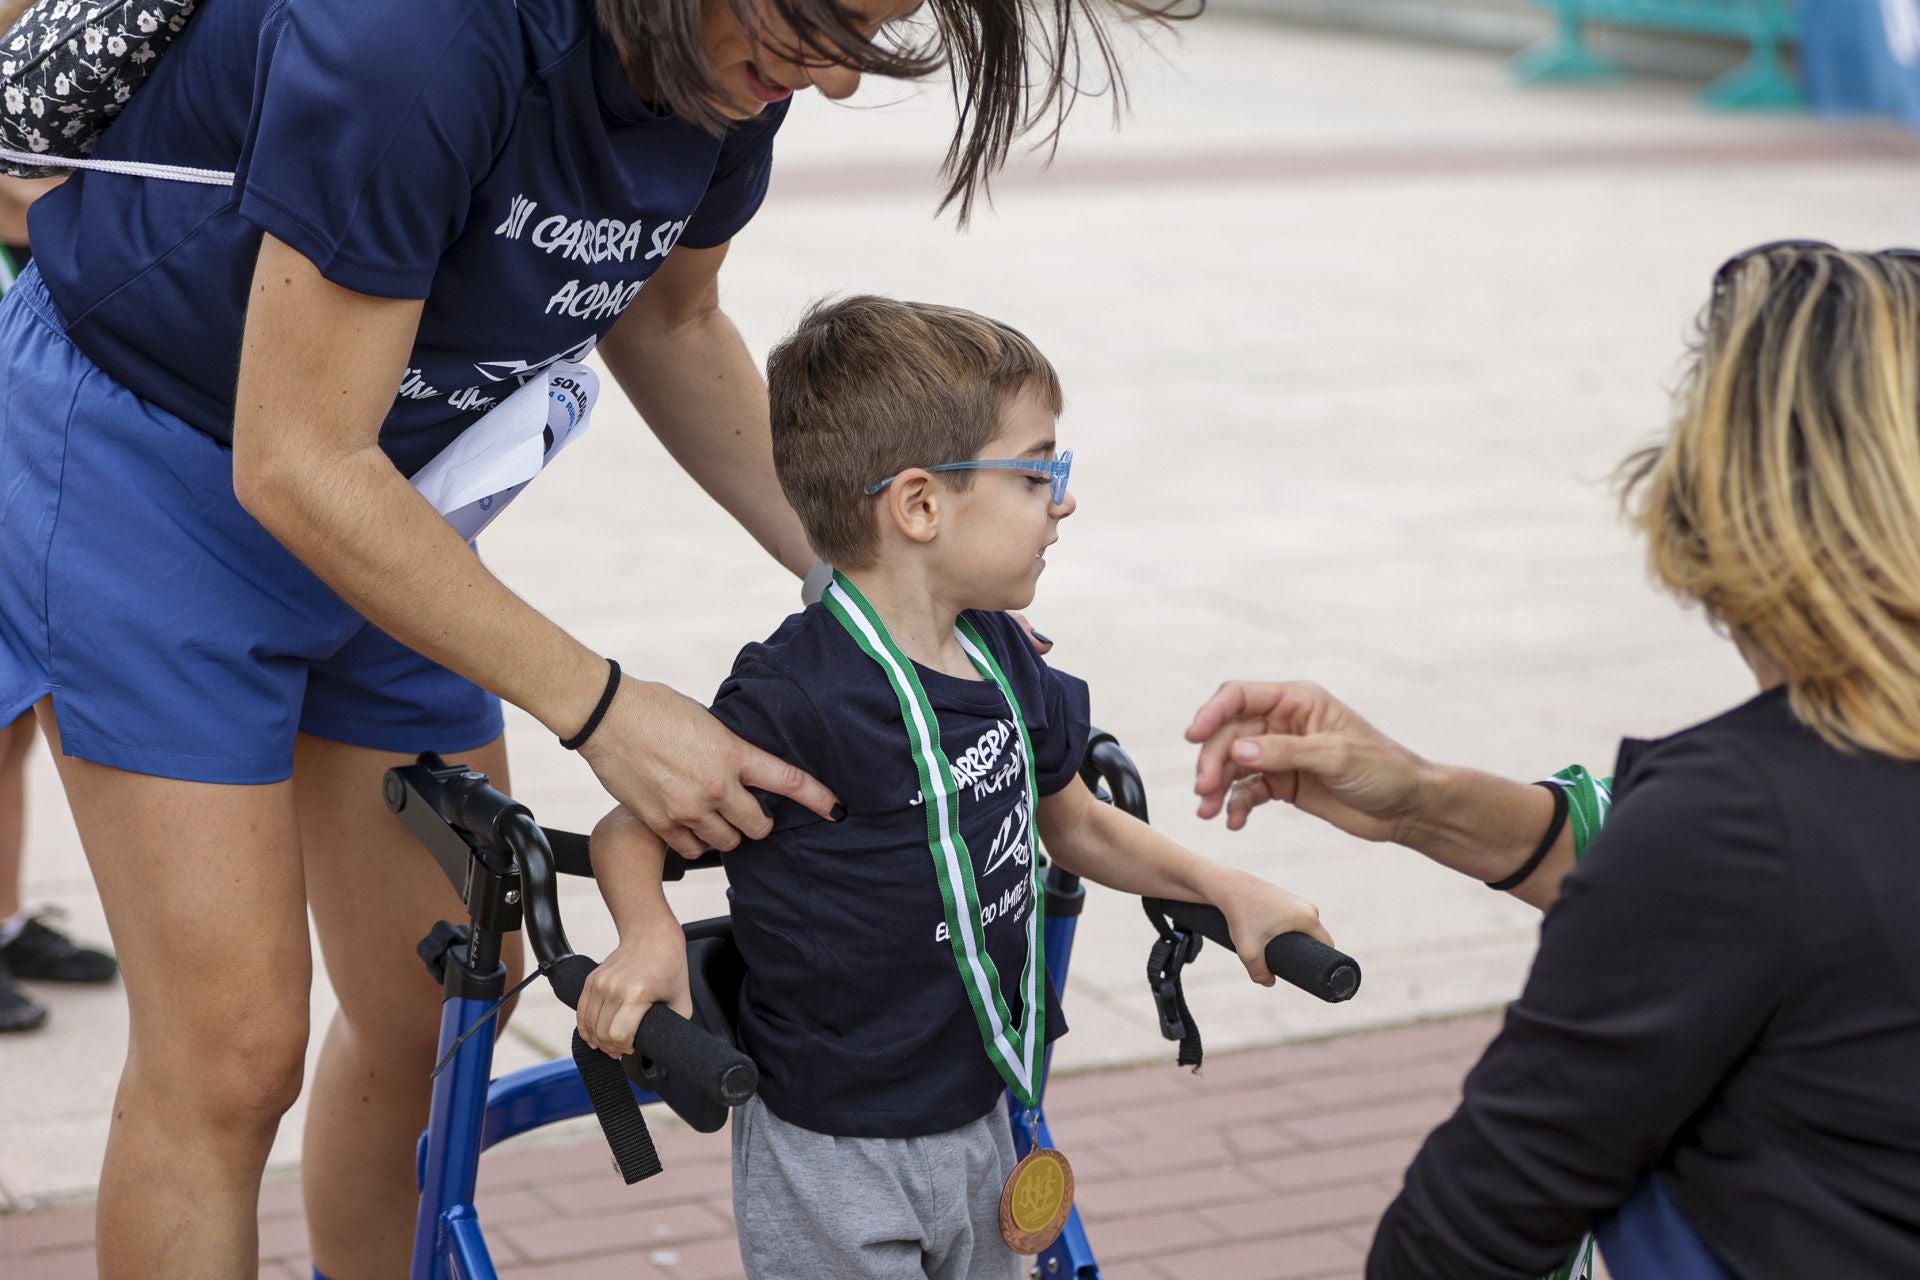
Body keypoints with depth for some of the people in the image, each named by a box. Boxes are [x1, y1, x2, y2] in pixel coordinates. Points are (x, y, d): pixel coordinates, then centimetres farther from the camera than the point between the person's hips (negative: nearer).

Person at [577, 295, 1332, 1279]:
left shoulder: (1003, 659, 2)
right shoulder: (796, 699, -23)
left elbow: (1076, 825, 18)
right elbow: (635, 827, -13)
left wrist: (1223, 888, 12)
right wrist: (649, 937, -31)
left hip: (980, 1121, 8)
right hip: (833, 1157, -8)